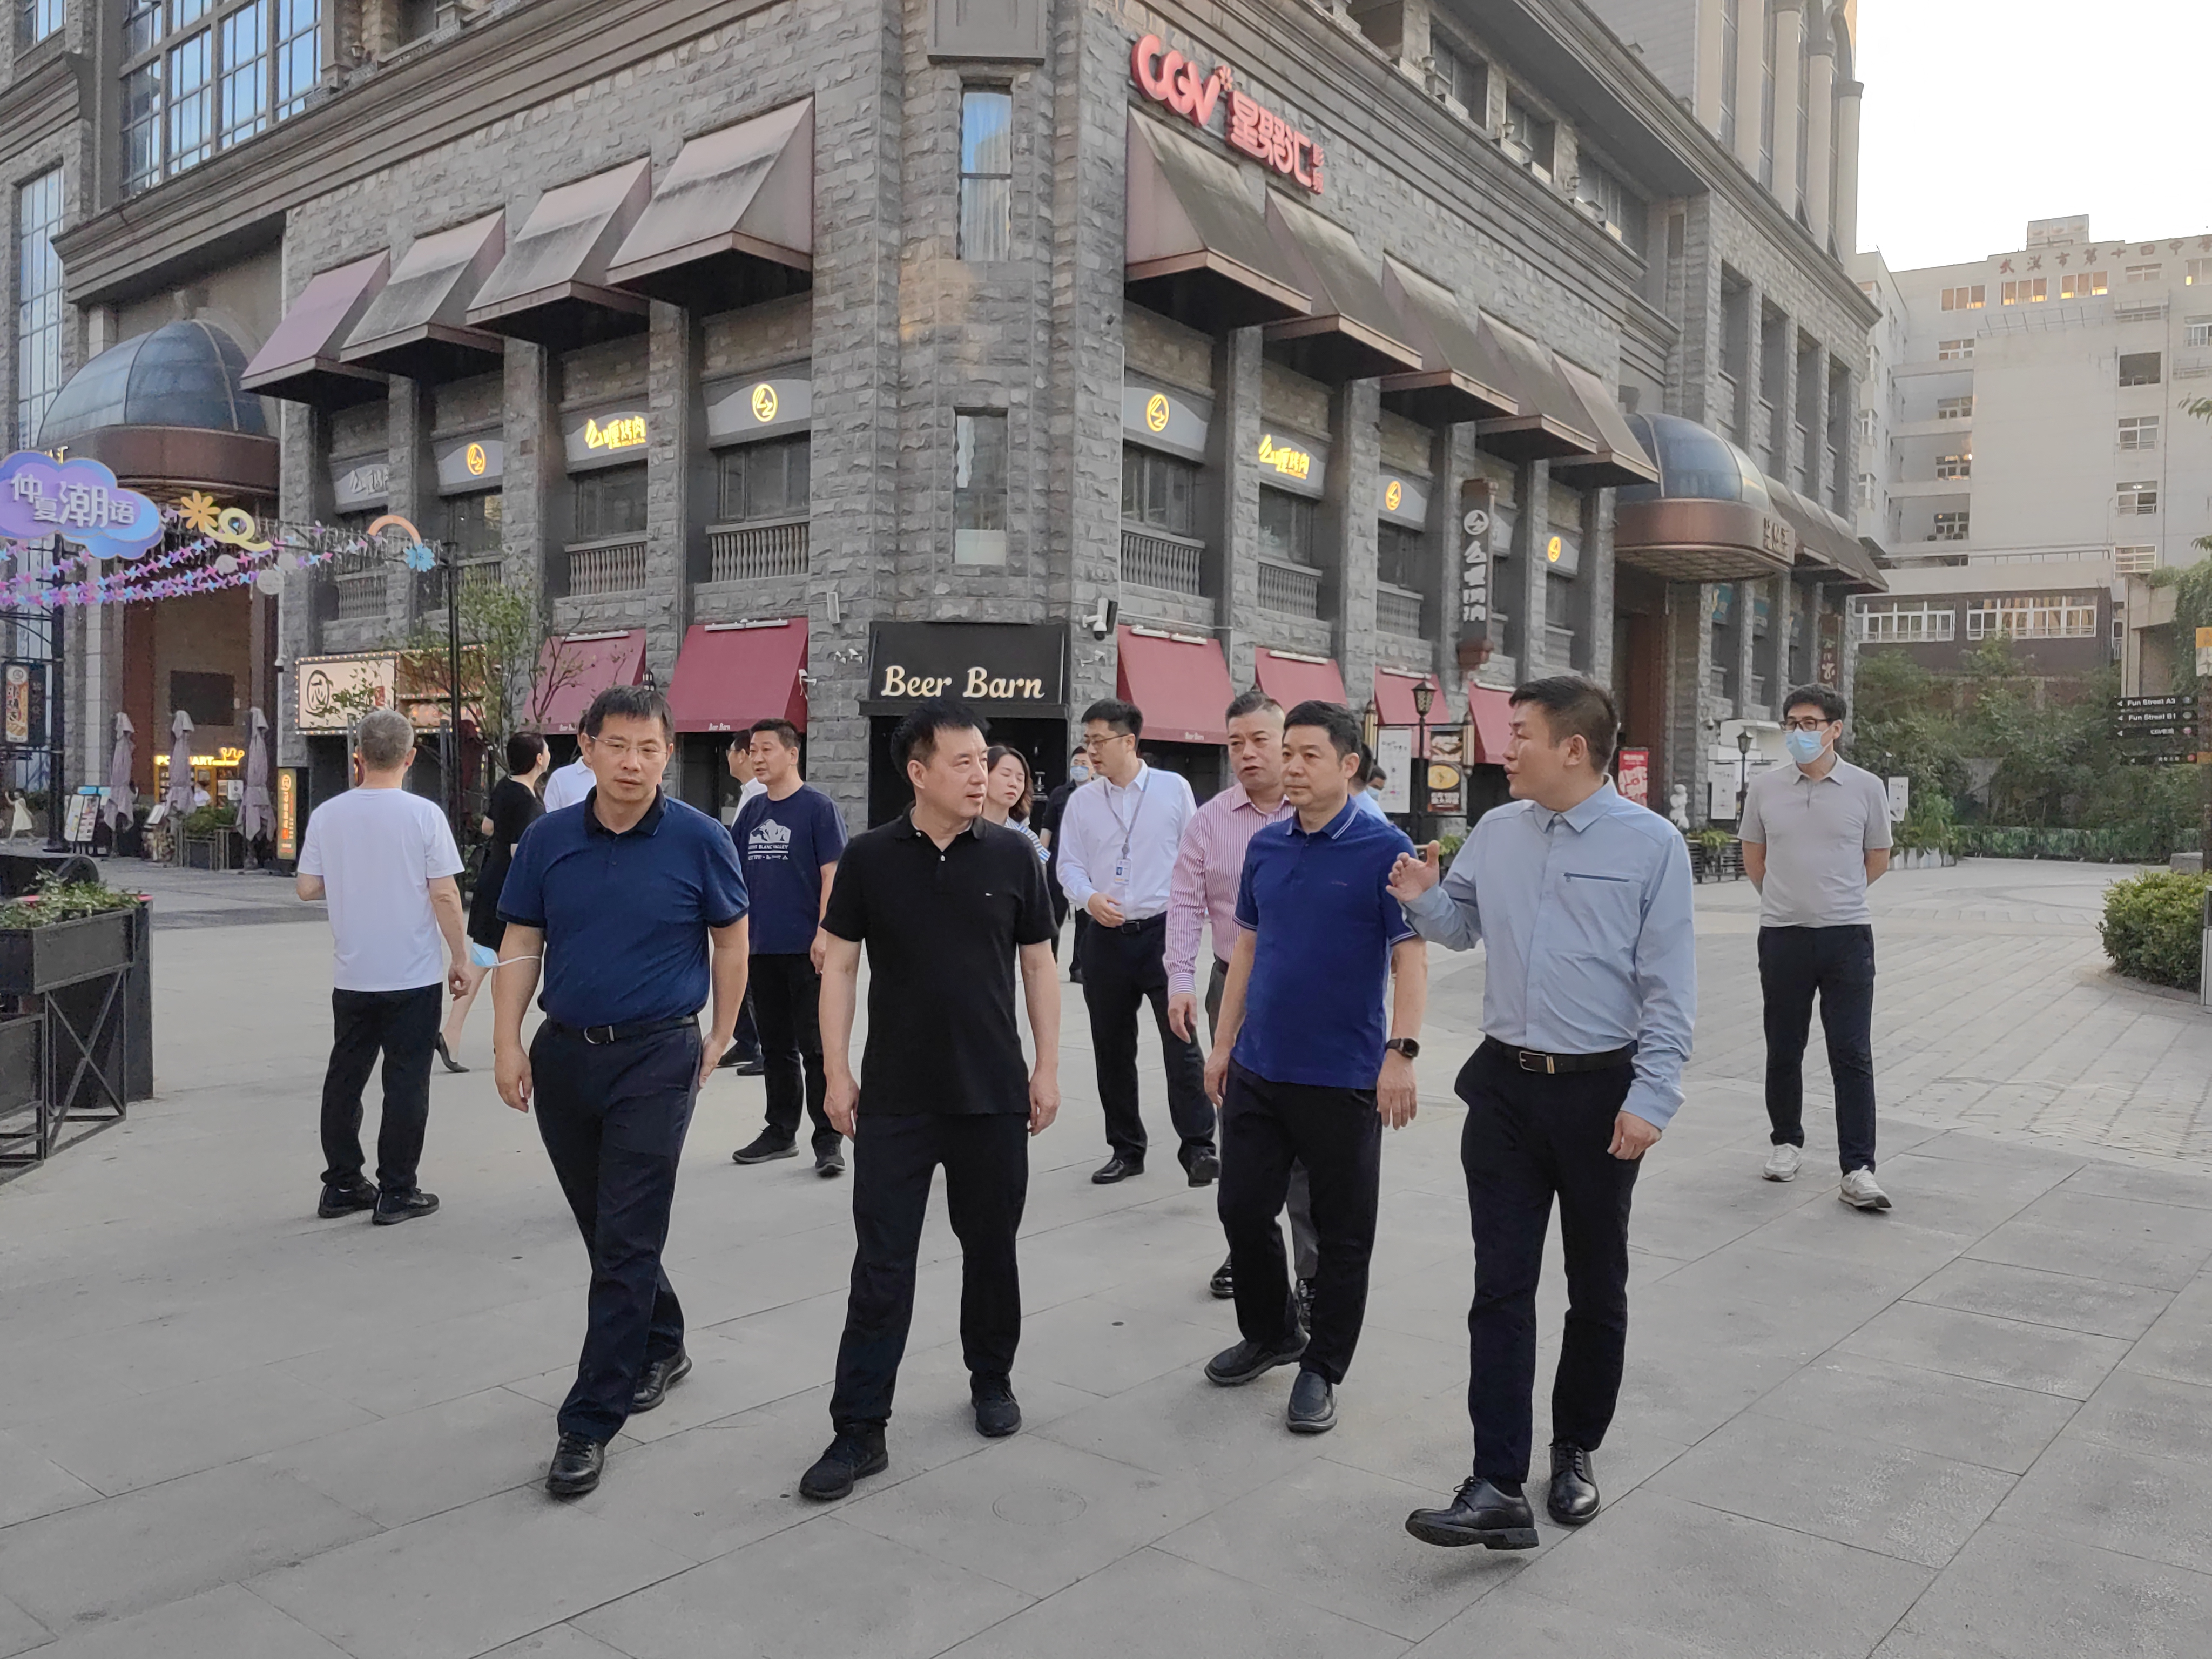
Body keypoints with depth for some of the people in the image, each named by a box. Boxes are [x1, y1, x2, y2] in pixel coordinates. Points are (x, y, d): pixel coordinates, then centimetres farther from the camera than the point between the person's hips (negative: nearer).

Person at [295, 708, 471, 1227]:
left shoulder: (327, 815, -1)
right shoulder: (424, 815, -12)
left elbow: (306, 887, 3)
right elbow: (444, 895, -12)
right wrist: (460, 957, -2)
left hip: (351, 976, 4)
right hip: (413, 975, -4)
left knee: (345, 1079, 15)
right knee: (406, 1084, 4)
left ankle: (341, 1185, 22)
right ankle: (396, 1193, 8)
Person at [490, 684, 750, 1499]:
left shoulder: (699, 840, -8)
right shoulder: (549, 839, 1)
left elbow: (730, 940, 3)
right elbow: (520, 945, 5)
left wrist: (719, 1040, 5)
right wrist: (507, 1041, -3)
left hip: (656, 1058, -4)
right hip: (564, 1054, 4)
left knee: (625, 1242, -4)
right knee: (605, 1230, 17)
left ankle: (591, 1419, 5)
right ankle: (662, 1347, 39)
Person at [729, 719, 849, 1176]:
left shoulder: (818, 807, -6)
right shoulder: (751, 811, 12)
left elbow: (832, 874, -11)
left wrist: (823, 934, -19)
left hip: (806, 950, -6)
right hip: (761, 949, 6)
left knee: (815, 1047, -3)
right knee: (776, 1047, 15)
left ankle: (828, 1140, 3)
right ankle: (781, 1132, 25)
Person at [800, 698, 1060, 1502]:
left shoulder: (1012, 856, -2)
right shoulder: (869, 857, -4)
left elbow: (1038, 965, 4)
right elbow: (839, 964, 1)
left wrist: (1047, 1067, 1)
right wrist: (838, 1071, -3)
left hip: (994, 1095, 1)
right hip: (895, 1098, -1)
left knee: (991, 1248, 14)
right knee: (881, 1262, 3)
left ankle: (992, 1381, 36)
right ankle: (859, 1430, 11)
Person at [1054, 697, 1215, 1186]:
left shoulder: (1173, 789, 0)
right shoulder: (1081, 801, 6)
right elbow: (1069, 864, 7)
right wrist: (1089, 898, -13)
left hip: (1163, 931, -3)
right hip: (1106, 938, 4)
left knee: (1181, 1042, -7)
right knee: (1112, 1049, 10)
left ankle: (1198, 1146, 2)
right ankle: (1126, 1150, 23)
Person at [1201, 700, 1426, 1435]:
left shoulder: (1385, 850, -9)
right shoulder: (1266, 847, 7)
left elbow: (1410, 957, -11)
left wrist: (1402, 1051, -21)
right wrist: (1223, 1043, 12)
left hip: (1344, 1077, -5)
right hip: (1258, 1068, 5)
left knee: (1342, 1234, 7)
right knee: (1242, 1210, 13)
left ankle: (1321, 1369, 24)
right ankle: (1269, 1333, 36)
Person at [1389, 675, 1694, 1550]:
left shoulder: (1650, 844, -9)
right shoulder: (1496, 832, 4)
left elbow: (1669, 988, -10)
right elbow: (1463, 926, 20)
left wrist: (1649, 1101, -14)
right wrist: (1421, 900, -1)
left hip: (1600, 1092, -3)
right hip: (1505, 1087, 3)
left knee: (1596, 1288, 13)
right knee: (1501, 1289, 0)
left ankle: (1574, 1453, 32)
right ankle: (1497, 1489, 3)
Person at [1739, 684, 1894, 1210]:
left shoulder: (1866, 787, -1)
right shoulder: (1765, 787, 2)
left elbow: (1878, 859, 11)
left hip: (1847, 935, -1)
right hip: (1782, 934, 2)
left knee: (1852, 1055, -3)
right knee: (1783, 1049, 11)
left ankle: (1857, 1170, -1)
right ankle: (1787, 1142, 28)